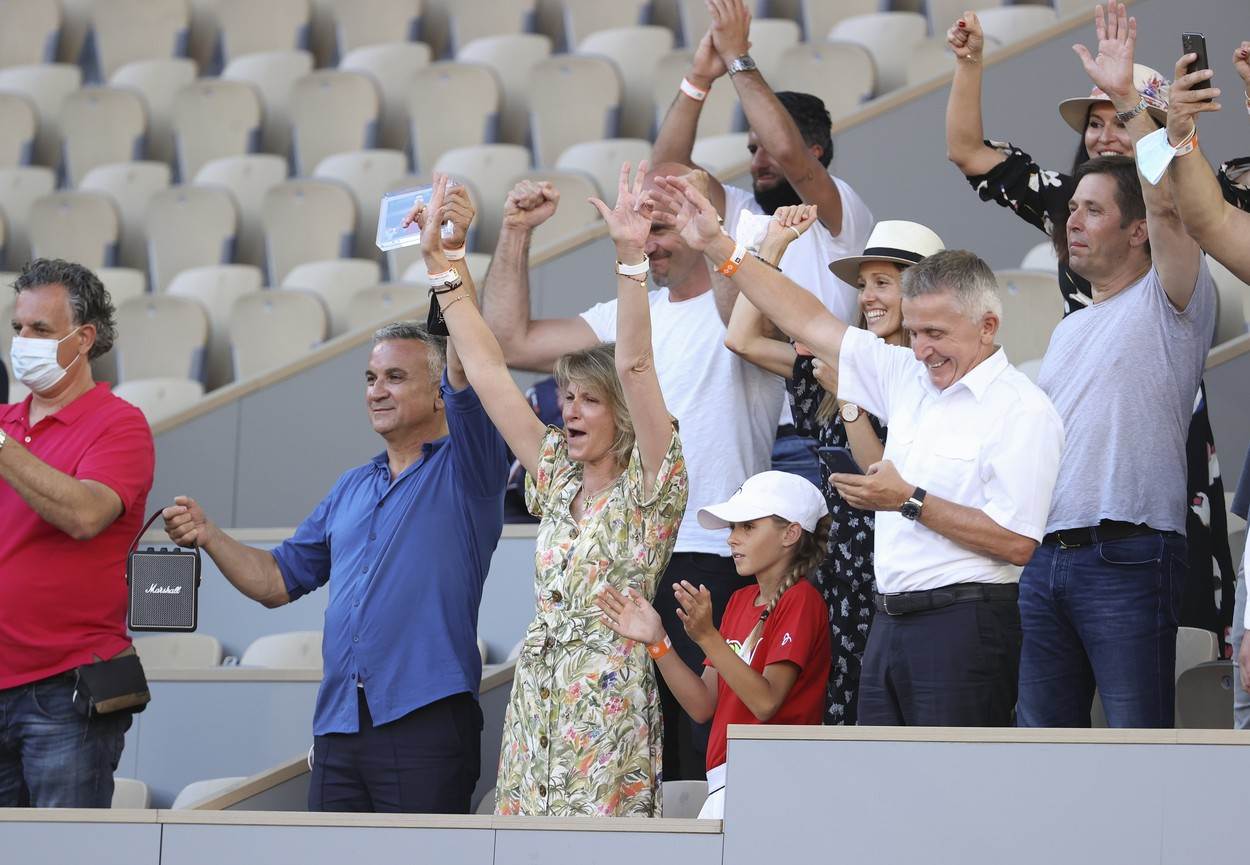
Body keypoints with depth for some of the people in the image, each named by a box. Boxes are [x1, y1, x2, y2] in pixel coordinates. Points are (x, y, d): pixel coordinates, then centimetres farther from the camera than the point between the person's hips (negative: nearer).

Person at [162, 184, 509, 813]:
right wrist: (208, 538, 9)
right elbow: (277, 580, 26)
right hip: (339, 729, 6)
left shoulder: (462, 468, 3)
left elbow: (468, 367, -13)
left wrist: (450, 258, -22)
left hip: (426, 722, -6)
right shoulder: (351, 490, 23)